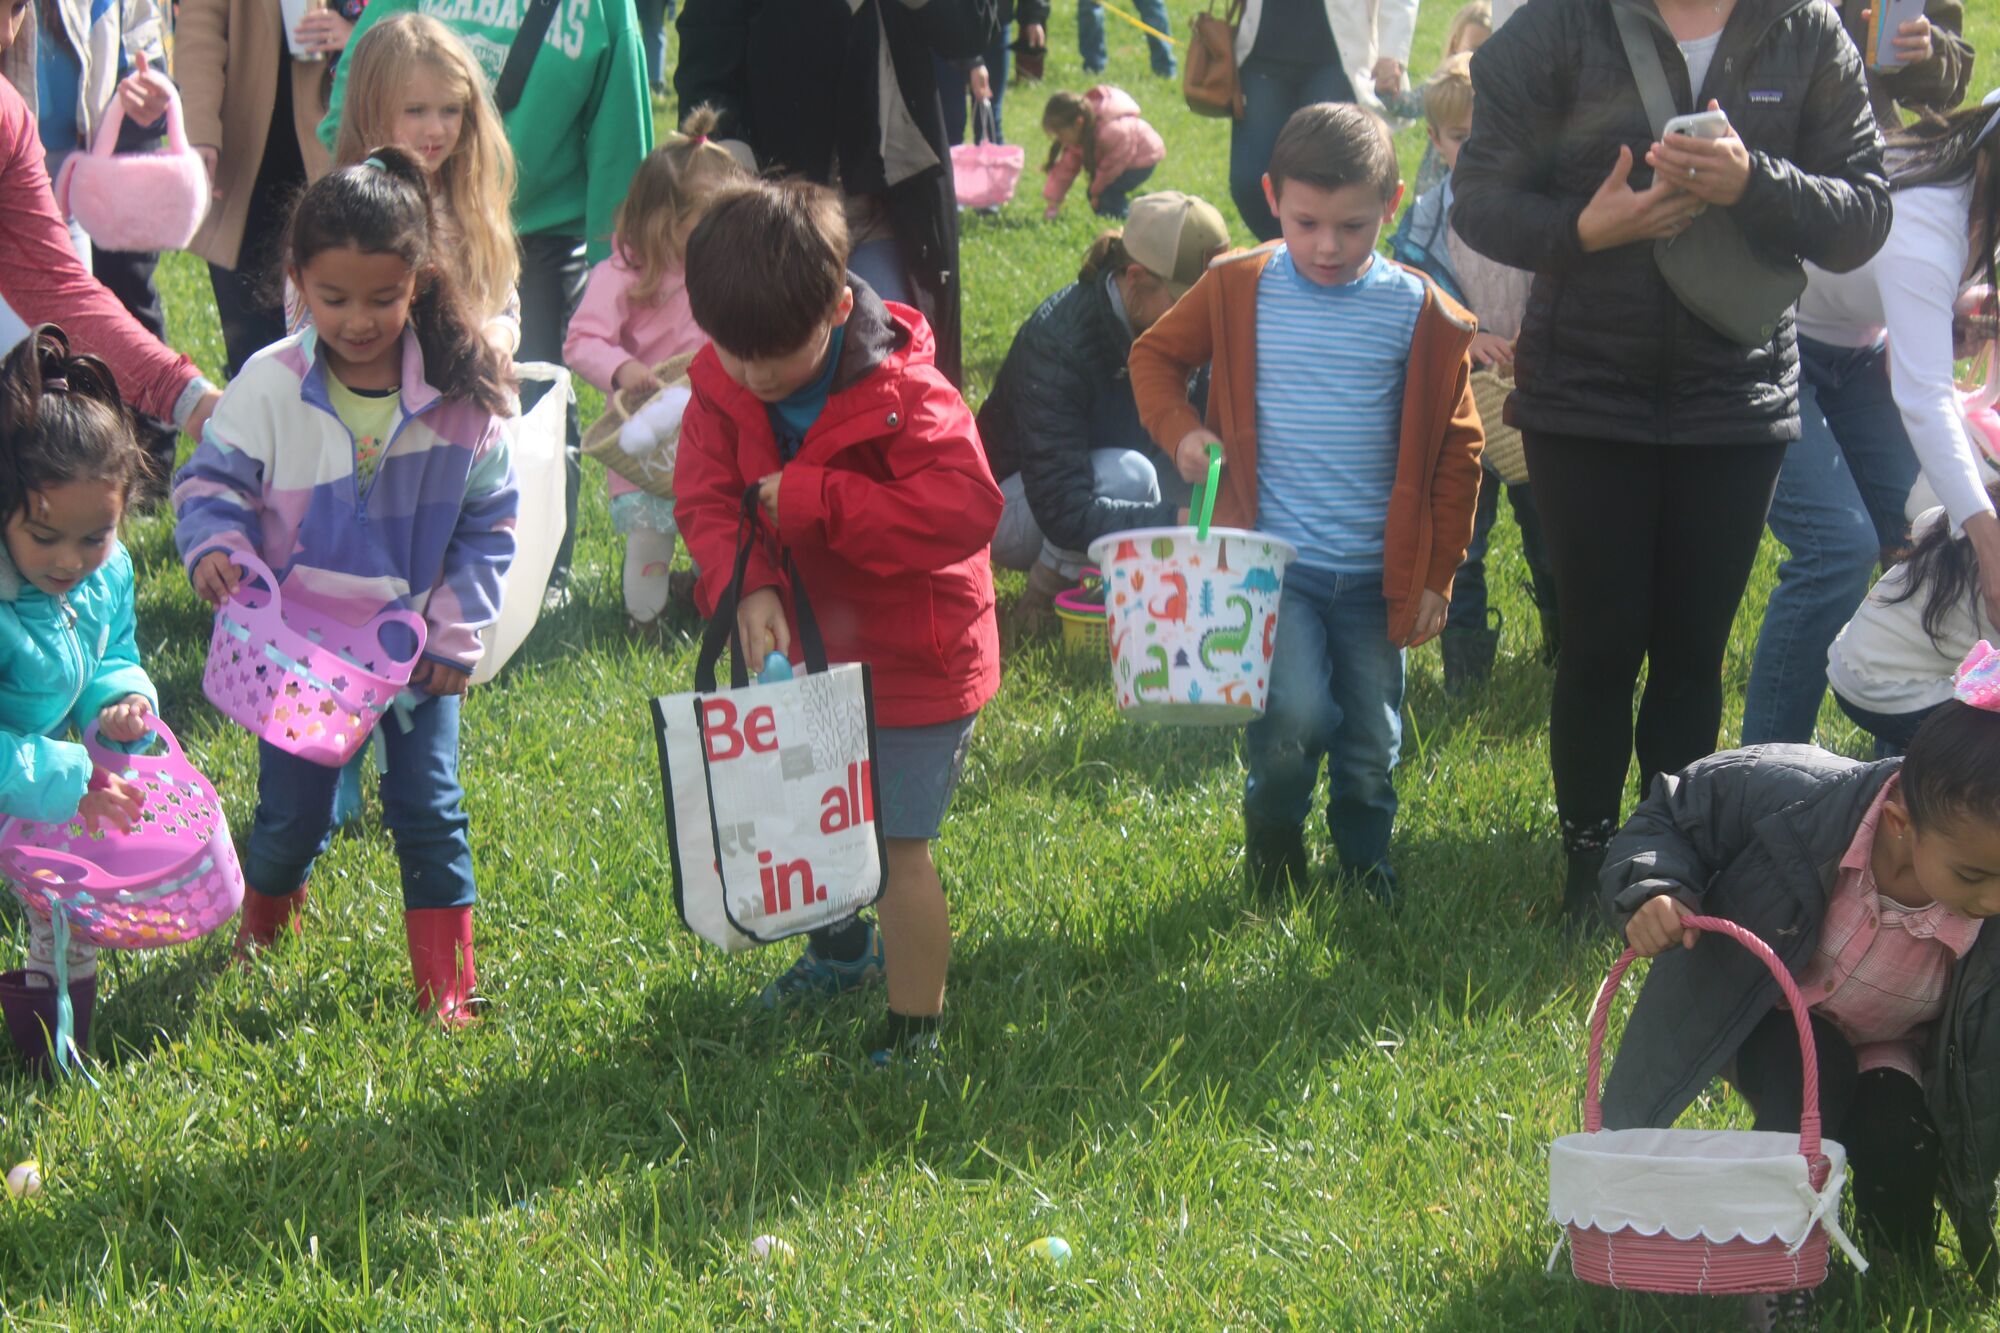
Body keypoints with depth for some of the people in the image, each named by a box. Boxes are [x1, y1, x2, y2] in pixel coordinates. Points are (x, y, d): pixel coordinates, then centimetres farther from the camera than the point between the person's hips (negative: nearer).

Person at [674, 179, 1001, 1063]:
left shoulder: (902, 392, -27)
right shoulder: (725, 387, -10)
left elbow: (966, 508, -39)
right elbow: (706, 499, -12)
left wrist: (812, 501, -35)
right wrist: (747, 585, -32)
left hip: (912, 664, -6)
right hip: (804, 651, 6)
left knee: (896, 848, -3)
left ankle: (915, 1032, 12)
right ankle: (843, 952, 51)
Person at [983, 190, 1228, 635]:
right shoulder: (1056, 343, -32)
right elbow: (1064, 515, -38)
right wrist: (1181, 519, -45)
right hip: (1013, 503, -7)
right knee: (1125, 474, -36)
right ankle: (1039, 599, -15)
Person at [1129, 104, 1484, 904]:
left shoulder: (1419, 312, -3)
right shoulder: (1238, 290, -4)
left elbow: (1455, 449, 5)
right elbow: (1156, 354, 14)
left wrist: (1436, 574, 4)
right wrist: (1180, 431, -5)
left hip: (1375, 571, 2)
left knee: (1372, 742, 10)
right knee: (1297, 717, -18)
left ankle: (1365, 869, 35)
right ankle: (1272, 843, 11)